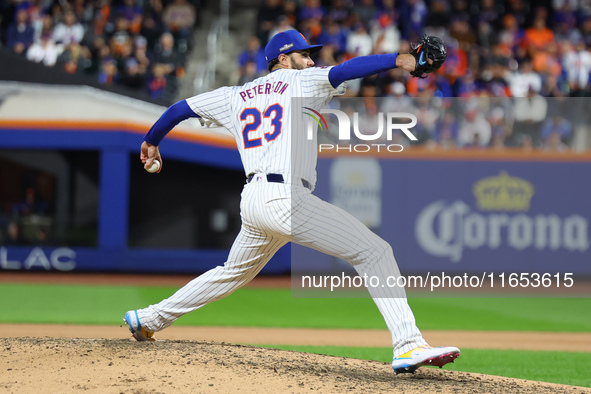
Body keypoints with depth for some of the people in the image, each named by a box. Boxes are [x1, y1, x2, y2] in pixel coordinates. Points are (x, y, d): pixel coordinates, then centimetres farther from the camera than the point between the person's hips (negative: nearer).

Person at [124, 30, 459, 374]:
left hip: (252, 201, 8)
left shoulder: (236, 96, 22)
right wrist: (397, 60, -24)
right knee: (375, 252, -11)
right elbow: (342, 71, -13)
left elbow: (182, 108, 29)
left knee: (233, 273, 32)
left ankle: (149, 318, 40)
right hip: (287, 199, -8)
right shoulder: (302, 82, 5)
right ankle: (408, 346, -26)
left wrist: (151, 142, 46)